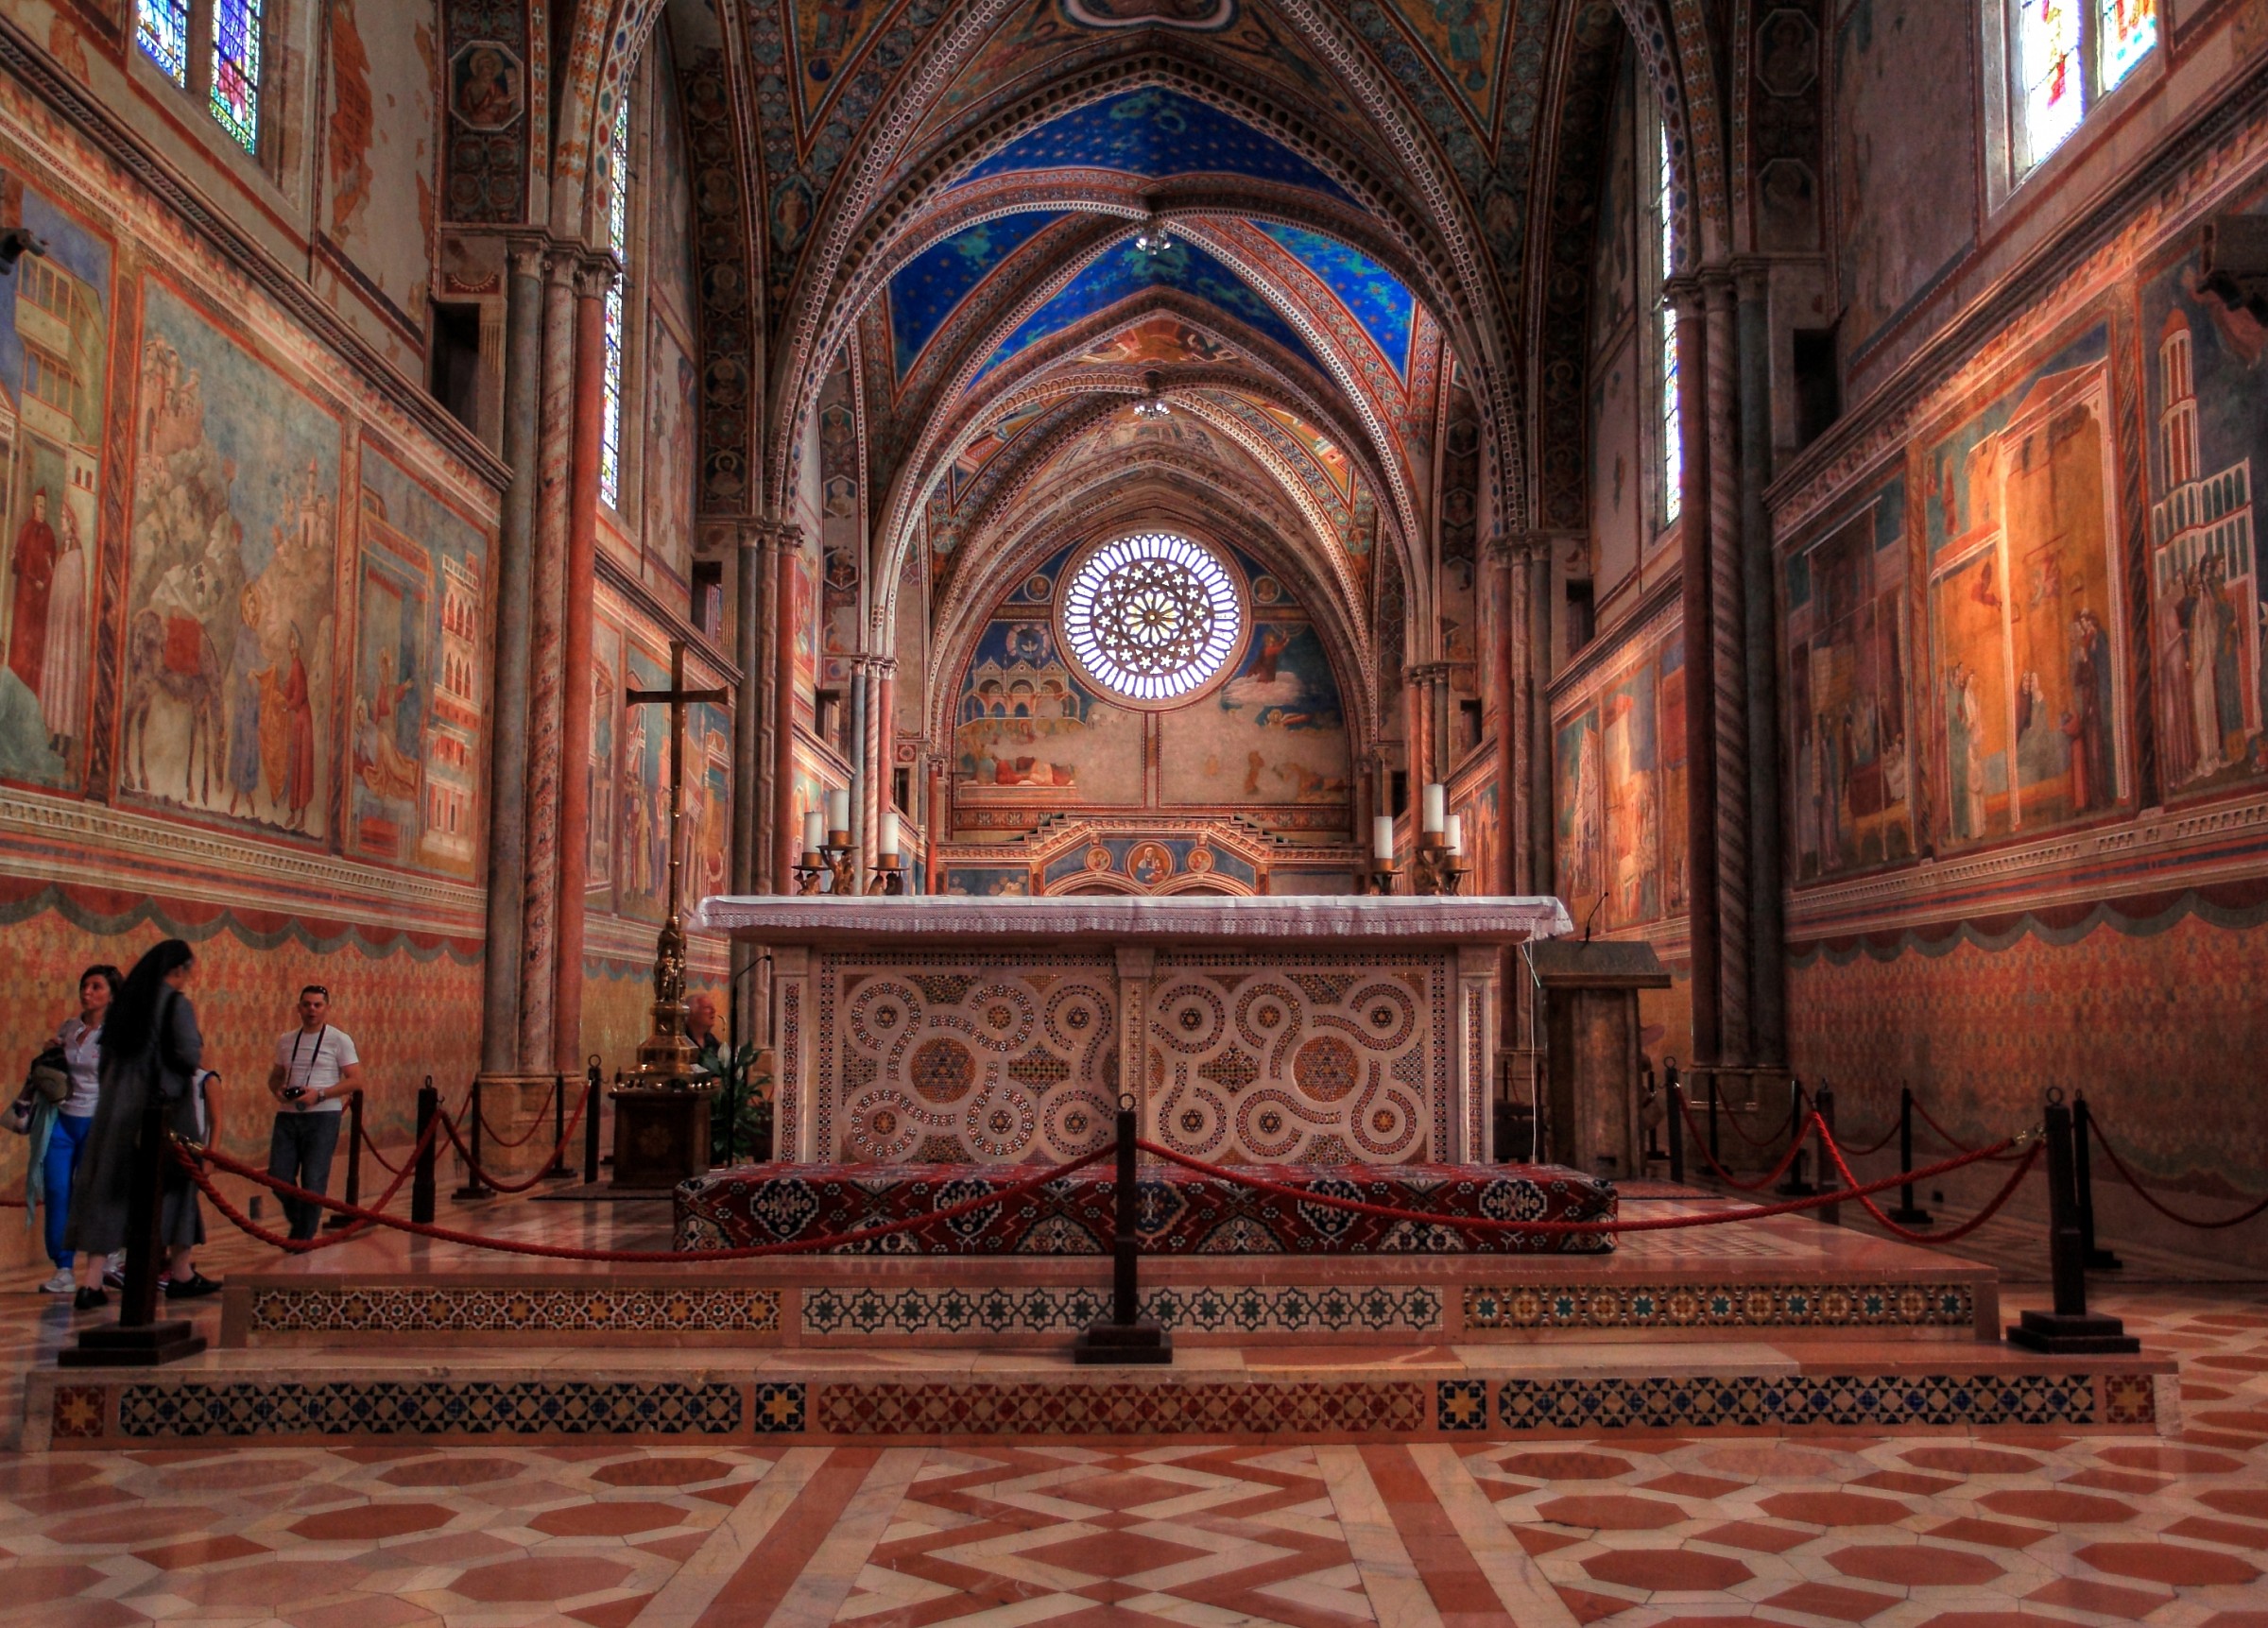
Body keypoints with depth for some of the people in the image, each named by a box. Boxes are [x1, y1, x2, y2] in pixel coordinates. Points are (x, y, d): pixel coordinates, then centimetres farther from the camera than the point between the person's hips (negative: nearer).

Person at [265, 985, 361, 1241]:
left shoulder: (339, 1039, -2)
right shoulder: (285, 1040, 13)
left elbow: (355, 1078, -7)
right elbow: (275, 1075, 22)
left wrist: (319, 1094, -18)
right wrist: (276, 1090, -2)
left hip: (322, 1116, -4)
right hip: (287, 1115, 5)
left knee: (313, 1181, -4)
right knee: (279, 1177, 2)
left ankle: (303, 1237, 9)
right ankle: (297, 1221, 27)